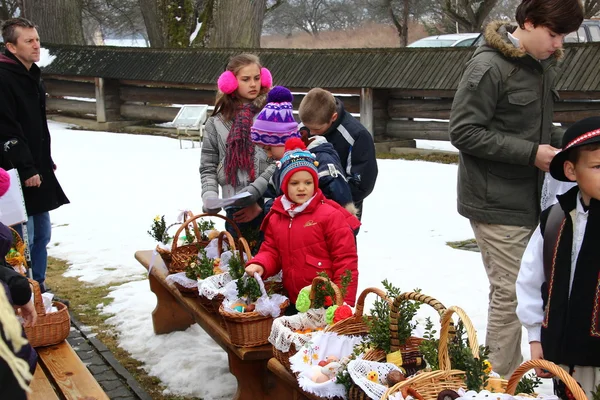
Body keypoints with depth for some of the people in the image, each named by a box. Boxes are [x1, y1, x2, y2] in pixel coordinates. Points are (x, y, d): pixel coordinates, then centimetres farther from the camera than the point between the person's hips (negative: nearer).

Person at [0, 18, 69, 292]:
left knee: (41, 234, 15)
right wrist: (26, 169, -20)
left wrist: (47, 161, 21)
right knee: (23, 240, -5)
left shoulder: (31, 76, 14)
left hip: (37, 169, 9)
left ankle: (39, 290, 26)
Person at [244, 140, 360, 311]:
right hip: (293, 301, 5)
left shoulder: (330, 215, -7)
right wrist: (259, 265, -8)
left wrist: (344, 301, -13)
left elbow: (345, 259, -9)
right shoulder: (276, 218, 11)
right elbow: (271, 251, 16)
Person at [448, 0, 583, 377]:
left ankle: (511, 373, 29)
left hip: (528, 198, 8)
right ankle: (502, 380, 11)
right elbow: (463, 132, -18)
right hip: (497, 202, -8)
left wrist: (562, 140, -2)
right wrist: (531, 153, -20)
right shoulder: (489, 67, -16)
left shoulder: (543, 65, 9)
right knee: (510, 292, -3)